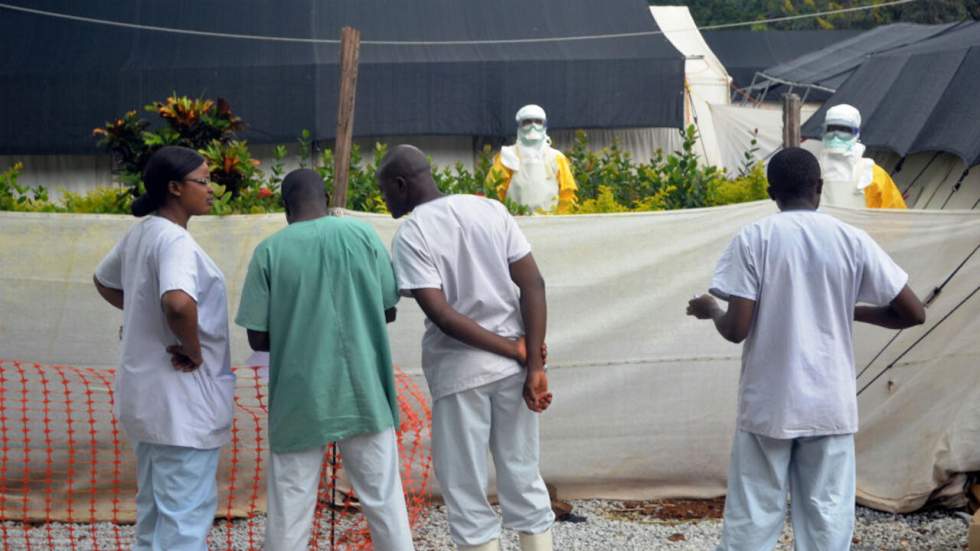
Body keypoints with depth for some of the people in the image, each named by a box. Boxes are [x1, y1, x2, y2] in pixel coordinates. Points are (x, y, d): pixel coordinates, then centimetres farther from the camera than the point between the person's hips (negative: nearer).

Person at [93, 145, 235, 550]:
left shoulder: (140, 233, 9)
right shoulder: (174, 240, -20)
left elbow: (105, 282, 27)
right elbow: (178, 302, -38)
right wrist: (195, 351, -21)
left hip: (146, 392, 10)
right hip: (180, 399, -10)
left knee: (154, 507, 19)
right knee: (186, 513, -4)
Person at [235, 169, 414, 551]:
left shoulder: (269, 251, -4)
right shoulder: (362, 234, -1)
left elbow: (258, 338, -3)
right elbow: (389, 310, 4)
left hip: (299, 401, -1)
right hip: (363, 393, 1)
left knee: (289, 512, 6)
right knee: (384, 499, 10)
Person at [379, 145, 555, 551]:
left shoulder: (410, 235, -9)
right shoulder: (490, 210, 4)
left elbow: (442, 315, -17)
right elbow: (533, 284, -3)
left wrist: (517, 350, -10)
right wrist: (534, 366, -6)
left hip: (459, 372, -5)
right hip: (513, 366, 5)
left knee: (466, 491, 6)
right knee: (522, 477, 14)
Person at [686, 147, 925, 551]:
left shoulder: (753, 239, -5)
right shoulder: (852, 241, 0)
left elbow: (736, 330, -10)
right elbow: (914, 314, 2)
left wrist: (709, 310, 11)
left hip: (767, 405, -1)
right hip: (830, 405, 1)